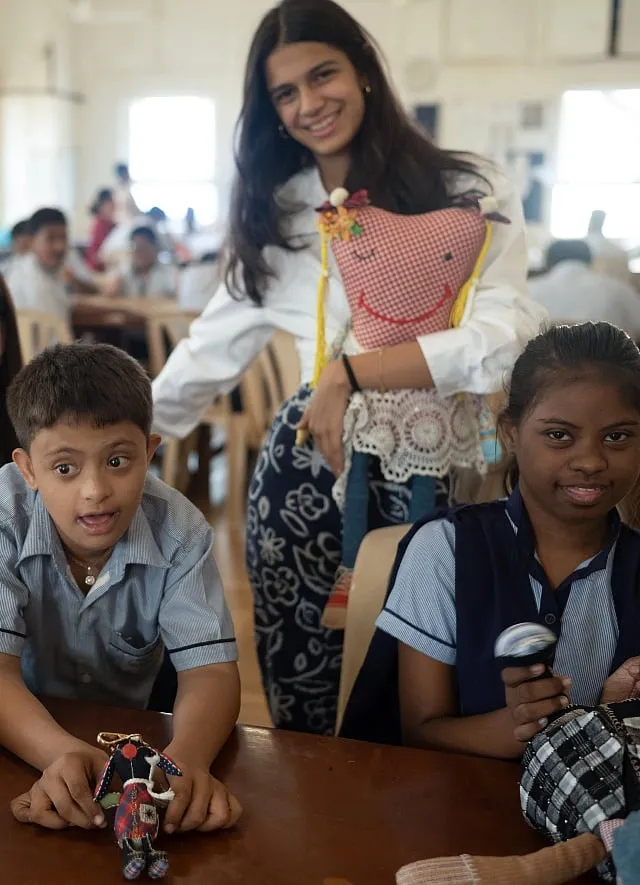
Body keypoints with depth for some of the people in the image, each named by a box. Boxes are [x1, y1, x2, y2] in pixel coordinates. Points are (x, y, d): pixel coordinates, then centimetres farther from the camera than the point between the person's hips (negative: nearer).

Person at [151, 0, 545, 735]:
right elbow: (213, 347, 15)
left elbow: (506, 337, -17)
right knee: (301, 708, 10)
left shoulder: (469, 192, -4)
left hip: (424, 472, -2)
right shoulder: (272, 213, 9)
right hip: (304, 469, 3)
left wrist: (352, 373, -20)